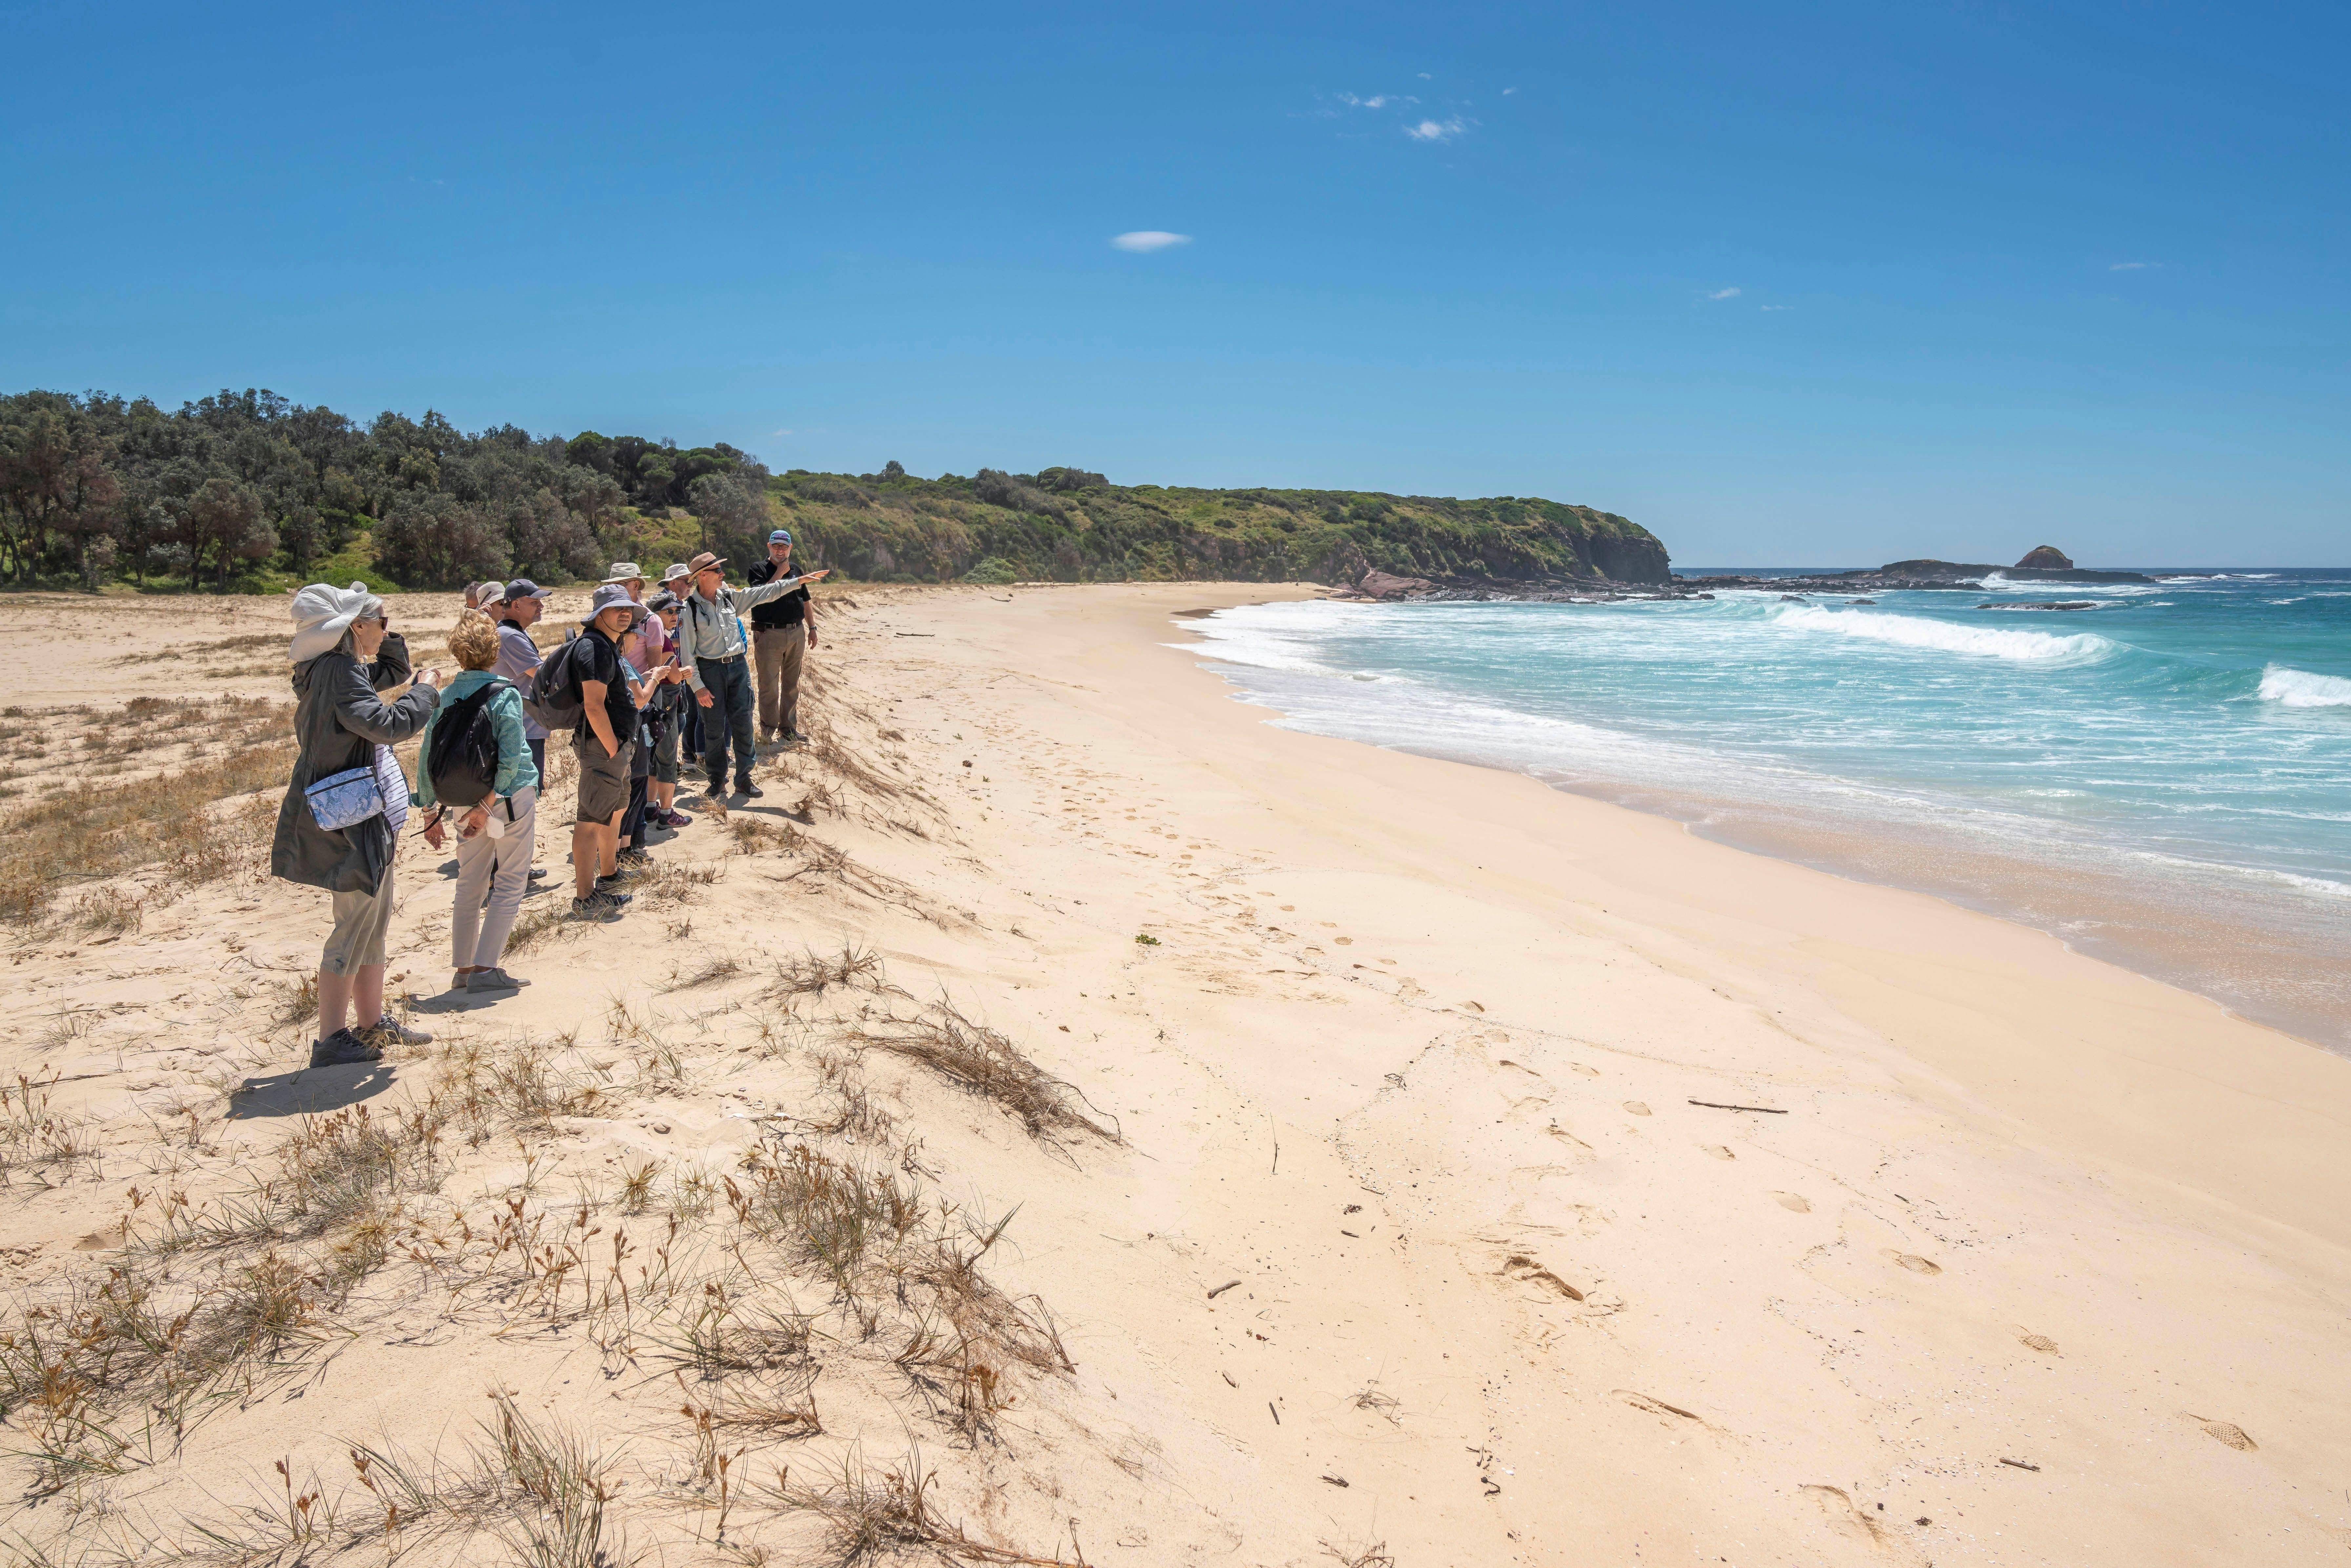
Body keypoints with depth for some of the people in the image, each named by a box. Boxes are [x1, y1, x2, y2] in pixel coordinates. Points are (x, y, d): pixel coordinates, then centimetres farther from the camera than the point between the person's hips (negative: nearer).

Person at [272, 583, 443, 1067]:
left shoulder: (346, 668, 11)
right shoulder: (339, 673, -20)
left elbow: (393, 671, 29)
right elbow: (386, 724, -32)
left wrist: (387, 636, 11)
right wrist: (427, 691, -17)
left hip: (366, 816, 11)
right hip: (349, 821, -11)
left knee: (375, 919, 18)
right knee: (354, 926, -5)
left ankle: (374, 1022, 29)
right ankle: (331, 1041, 2)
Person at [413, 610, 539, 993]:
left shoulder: (446, 697, 0)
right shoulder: (505, 694, -12)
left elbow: (427, 757, 2)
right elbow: (510, 758, -19)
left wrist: (432, 812, 9)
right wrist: (488, 805, -13)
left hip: (464, 802, 5)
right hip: (511, 798, -5)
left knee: (470, 885, 16)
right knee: (510, 884, 3)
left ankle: (463, 969, 19)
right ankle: (485, 969, -2)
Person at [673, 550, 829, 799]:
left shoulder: (730, 597, 4)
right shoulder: (691, 609, -10)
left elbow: (766, 592, 8)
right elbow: (687, 653, -9)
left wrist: (800, 581, 5)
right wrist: (697, 687, -13)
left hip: (738, 667, 4)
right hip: (710, 671, -4)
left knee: (742, 723, 3)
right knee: (715, 728, 4)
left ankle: (743, 778, 12)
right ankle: (717, 778, 20)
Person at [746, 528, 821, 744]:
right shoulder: (759, 569, -2)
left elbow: (806, 601, 20)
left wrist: (812, 628, 15)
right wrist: (780, 573, -17)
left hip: (796, 633, 5)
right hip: (769, 635, -5)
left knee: (792, 685, 11)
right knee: (769, 686, -2)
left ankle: (788, 728, 19)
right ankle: (768, 729, 7)